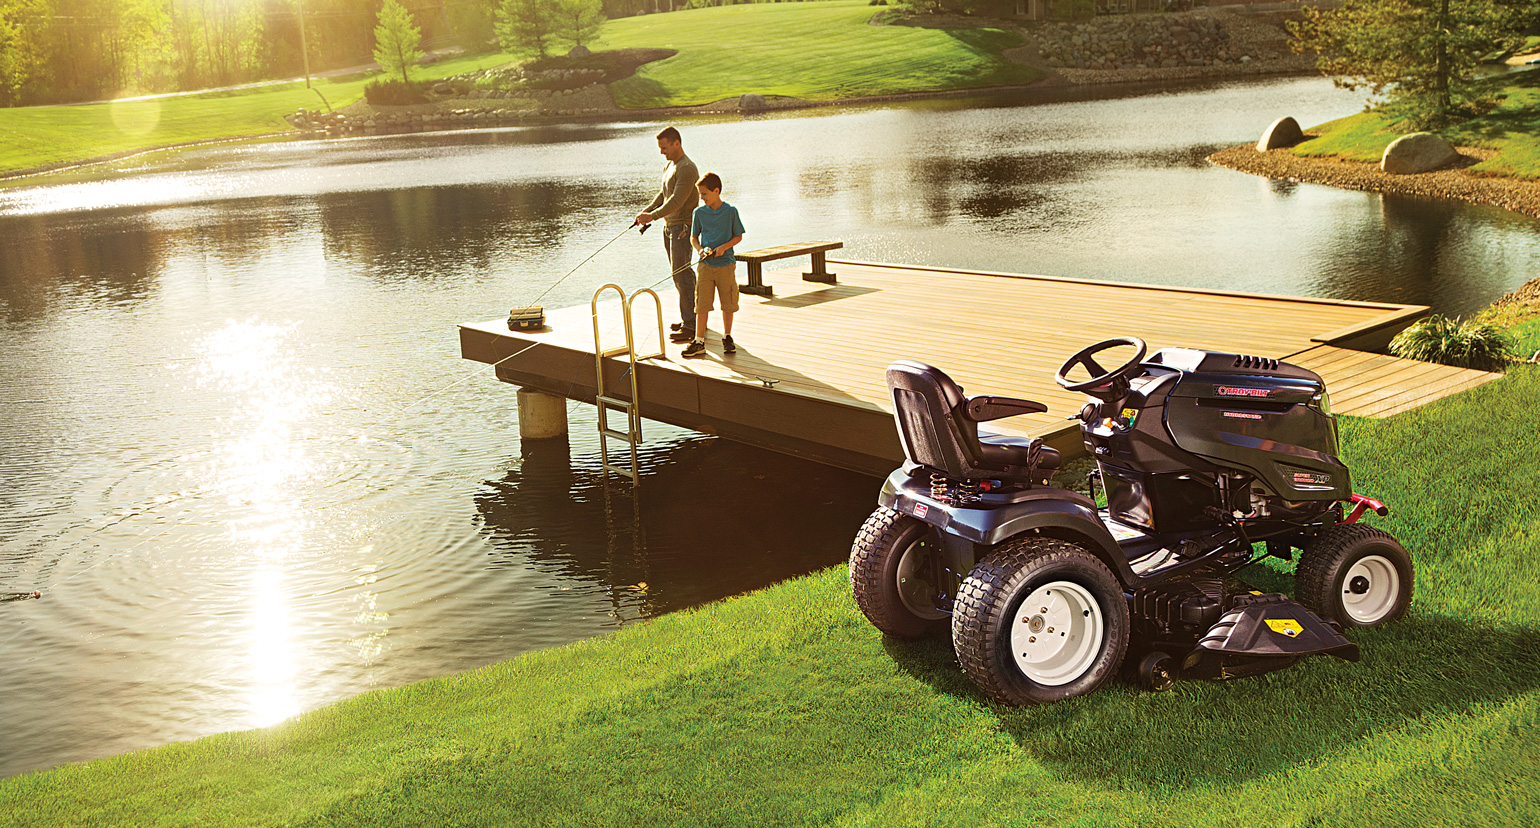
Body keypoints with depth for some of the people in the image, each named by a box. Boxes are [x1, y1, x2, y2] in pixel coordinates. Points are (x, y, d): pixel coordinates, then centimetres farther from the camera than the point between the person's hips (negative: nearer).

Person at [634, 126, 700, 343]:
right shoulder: (669, 166, 15)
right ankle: (688, 318, 22)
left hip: (682, 226, -10)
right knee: (680, 274, 14)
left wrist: (653, 216, -24)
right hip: (669, 226, 10)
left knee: (681, 274, -12)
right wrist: (646, 211, 4)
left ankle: (691, 325, -10)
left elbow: (677, 201, -23)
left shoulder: (687, 169, -17)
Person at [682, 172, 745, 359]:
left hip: (726, 263, -1)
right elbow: (694, 237, 11)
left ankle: (727, 337, 24)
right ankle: (699, 342, 2)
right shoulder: (699, 212, 4)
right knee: (702, 303, -2)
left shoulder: (730, 211, -3)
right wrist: (701, 249, -9)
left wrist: (723, 247, -14)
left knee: (728, 303, 7)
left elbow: (738, 236, 2)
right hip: (705, 265, 1)